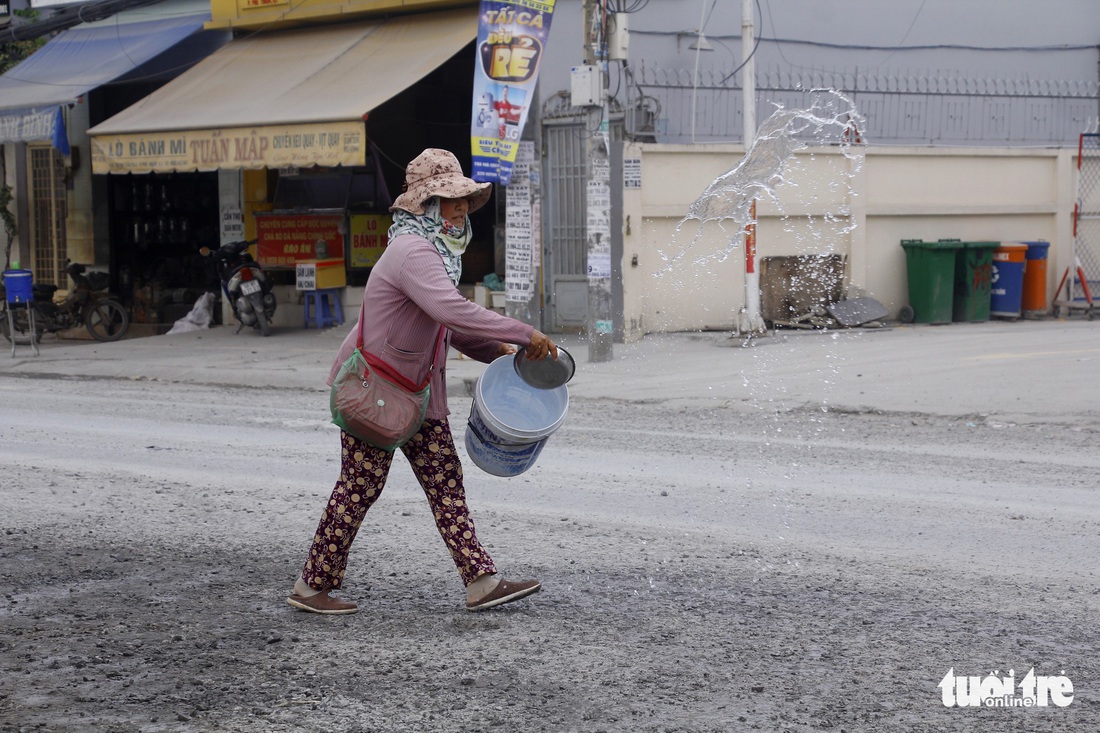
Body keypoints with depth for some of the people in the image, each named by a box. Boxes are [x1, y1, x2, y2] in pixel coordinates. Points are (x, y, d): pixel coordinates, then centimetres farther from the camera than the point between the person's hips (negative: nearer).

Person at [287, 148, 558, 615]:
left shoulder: (436, 251, 11)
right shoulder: (412, 251, -23)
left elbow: (448, 325, 20)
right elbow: (452, 310, -38)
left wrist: (496, 352, 5)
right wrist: (524, 334, -37)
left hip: (417, 389, 10)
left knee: (445, 479, 4)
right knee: (360, 485, -1)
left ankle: (481, 582, 4)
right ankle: (311, 586, 12)